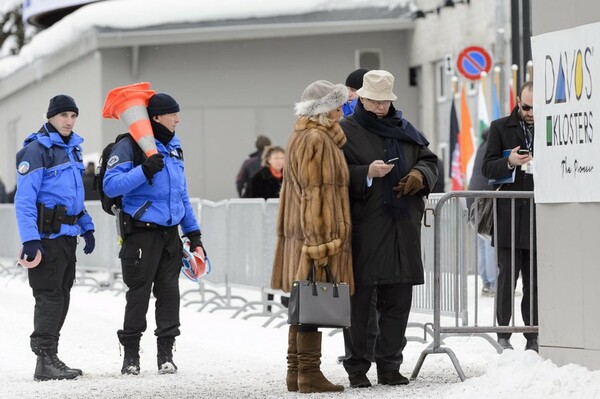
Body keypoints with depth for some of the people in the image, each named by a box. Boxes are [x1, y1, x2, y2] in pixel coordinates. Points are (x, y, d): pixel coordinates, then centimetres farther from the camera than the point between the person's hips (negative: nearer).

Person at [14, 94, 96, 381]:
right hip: (46, 236, -9)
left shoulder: (72, 148, 16)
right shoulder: (37, 150, -11)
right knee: (49, 297, -10)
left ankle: (50, 357, 17)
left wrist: (87, 228, 20)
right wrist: (29, 239, -23)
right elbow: (24, 199, -16)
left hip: (67, 236, 9)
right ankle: (45, 361, -10)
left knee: (61, 297, 11)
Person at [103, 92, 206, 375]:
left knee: (169, 291, 4)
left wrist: (193, 232, 19)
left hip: (170, 232, 6)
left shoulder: (174, 147, 14)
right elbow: (111, 186, -20)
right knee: (139, 293, -2)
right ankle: (131, 355, 9)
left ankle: (166, 353, 11)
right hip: (142, 232, -6)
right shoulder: (130, 146, -10)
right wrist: (145, 170, -29)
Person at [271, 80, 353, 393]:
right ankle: (309, 373, -7)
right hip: (317, 235, -11)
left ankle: (296, 371, 16)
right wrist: (319, 243, -21)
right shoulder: (316, 141, -14)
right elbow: (314, 194, -19)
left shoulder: (300, 138, 20)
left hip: (300, 236, 11)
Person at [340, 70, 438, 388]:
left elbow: (429, 160, 21)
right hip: (363, 228, -5)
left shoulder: (404, 130, 16)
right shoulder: (346, 131, 0)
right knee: (359, 299, -2)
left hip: (403, 228, 5)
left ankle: (389, 365, 15)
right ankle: (356, 367, 4)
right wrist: (367, 173, -19)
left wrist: (420, 175, 0)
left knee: (398, 300, 7)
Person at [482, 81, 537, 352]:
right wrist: (509, 162, -15)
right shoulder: (500, 128, 8)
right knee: (507, 276, -1)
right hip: (509, 216, -1)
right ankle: (503, 333, 6)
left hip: (539, 216, 1)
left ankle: (533, 336, 8)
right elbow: (488, 168, 3)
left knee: (535, 279, 3)